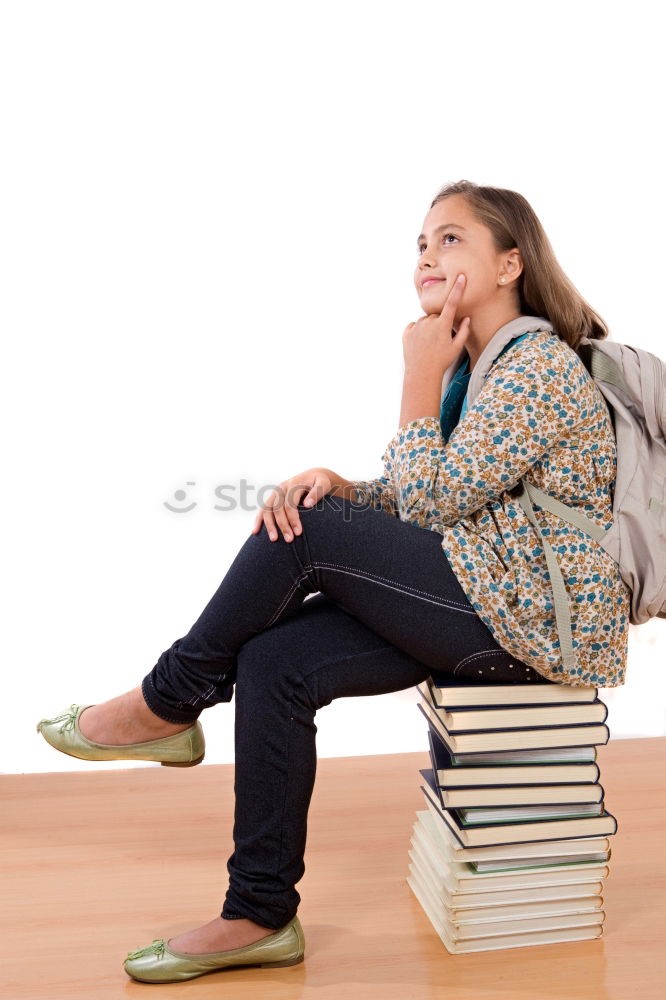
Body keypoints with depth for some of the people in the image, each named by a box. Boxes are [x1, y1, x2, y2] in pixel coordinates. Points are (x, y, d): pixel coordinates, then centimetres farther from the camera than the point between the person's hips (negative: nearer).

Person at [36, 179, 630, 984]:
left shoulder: (540, 365, -14)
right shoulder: (476, 367, 16)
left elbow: (431, 501, -18)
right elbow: (415, 504, 13)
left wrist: (419, 378, -11)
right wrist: (331, 484, -7)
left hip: (540, 616, -8)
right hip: (487, 600, 9)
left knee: (306, 533, -20)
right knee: (274, 661, -10)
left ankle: (168, 705, 1)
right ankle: (260, 915, 0)